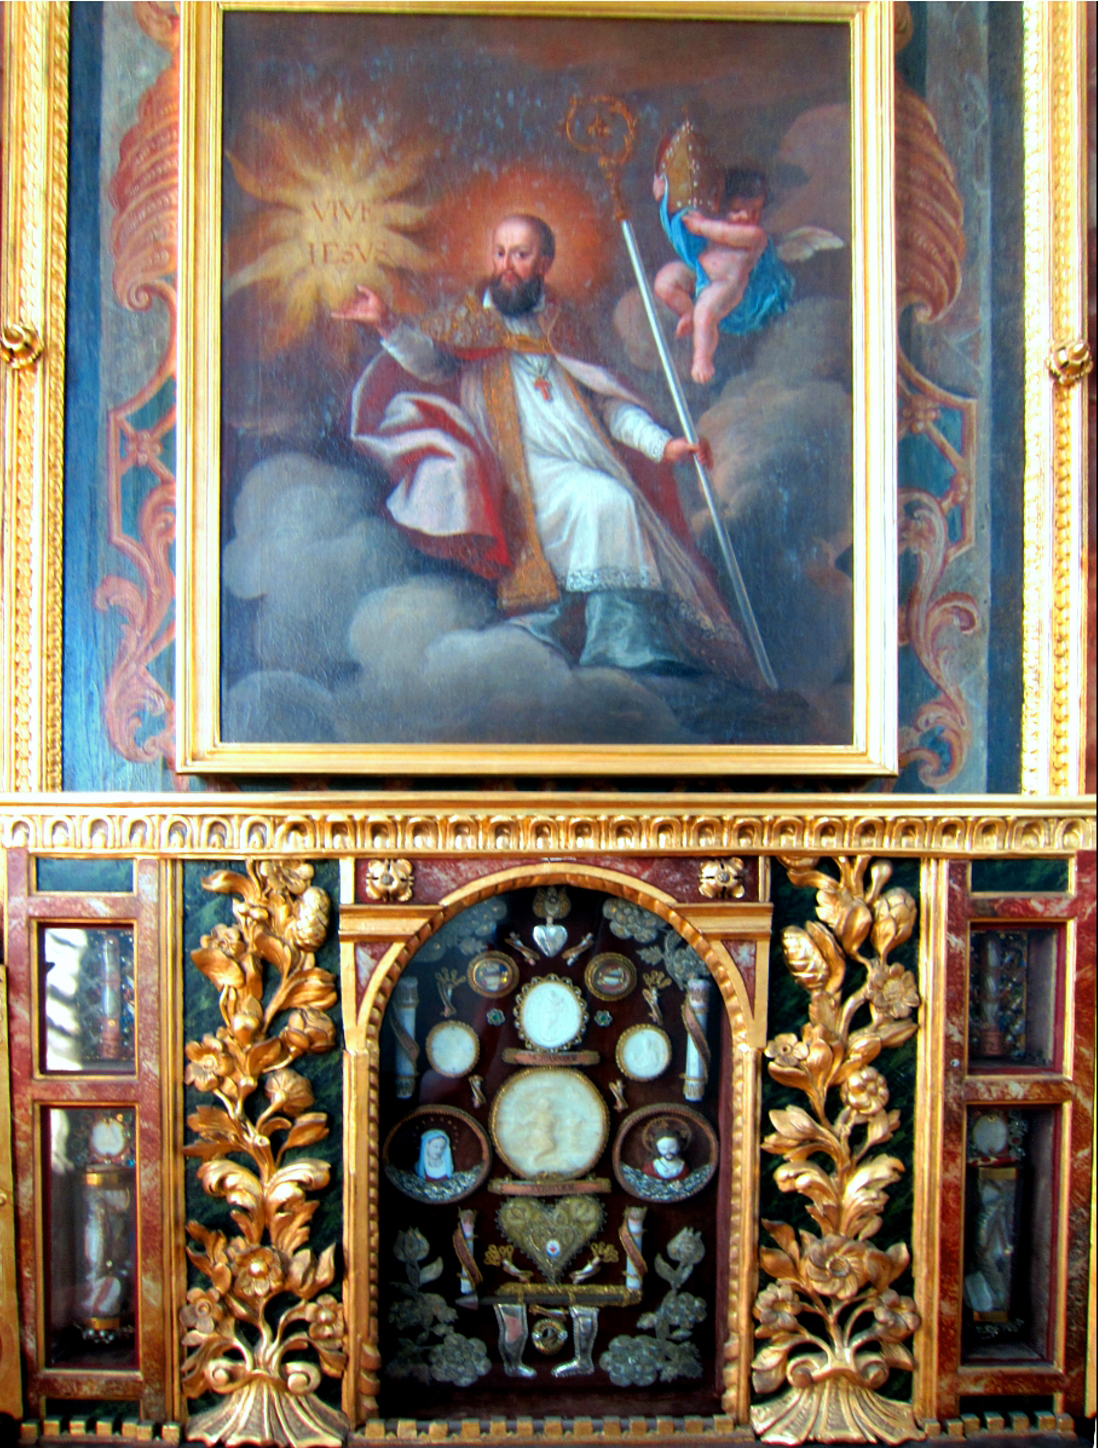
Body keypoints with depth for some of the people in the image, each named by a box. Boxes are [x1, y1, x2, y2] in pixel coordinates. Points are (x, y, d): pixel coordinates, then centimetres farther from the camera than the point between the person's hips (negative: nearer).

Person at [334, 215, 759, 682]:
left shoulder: (555, 325, 26)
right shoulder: (469, 320, 18)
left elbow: (605, 401, 23)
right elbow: (430, 360, -4)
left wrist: (661, 443, 9)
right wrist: (389, 326, -24)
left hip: (592, 464, 4)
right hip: (525, 468, -4)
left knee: (632, 517, -23)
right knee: (605, 502, -30)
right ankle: (621, 648, -24)